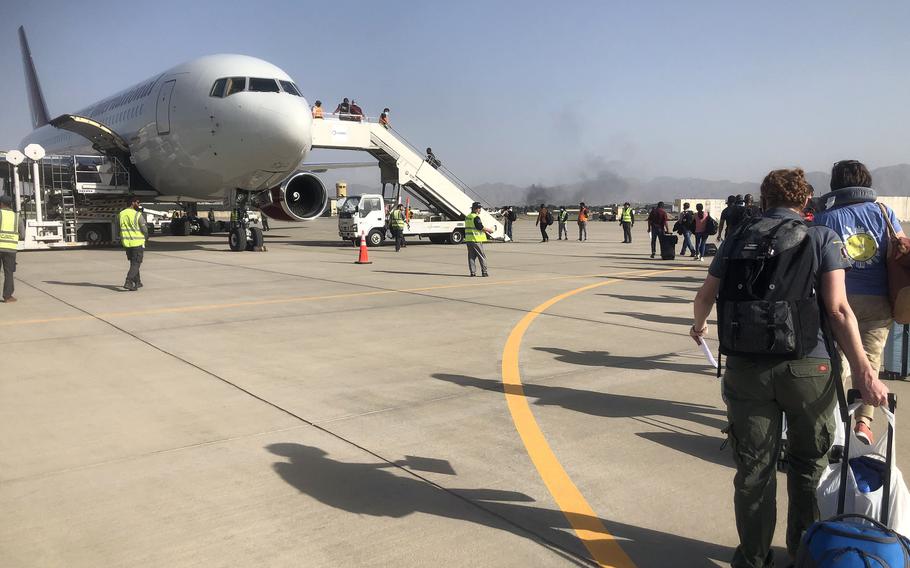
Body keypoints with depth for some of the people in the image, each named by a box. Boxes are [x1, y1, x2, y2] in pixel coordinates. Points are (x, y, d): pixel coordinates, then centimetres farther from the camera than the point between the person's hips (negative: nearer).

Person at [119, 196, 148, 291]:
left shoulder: (122, 214, 4)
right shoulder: (138, 215, -14)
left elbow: (122, 227, 3)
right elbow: (144, 230, -10)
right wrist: (146, 236, 10)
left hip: (126, 242, 6)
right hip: (137, 242, -6)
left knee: (133, 262, 19)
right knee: (136, 263, -1)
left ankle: (137, 282, 25)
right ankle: (128, 282, -14)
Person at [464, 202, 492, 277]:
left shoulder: (467, 217, 15)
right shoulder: (476, 217, -14)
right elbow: (480, 227, -16)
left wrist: (484, 230, 22)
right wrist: (489, 230, -1)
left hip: (468, 239, 8)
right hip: (476, 239, -8)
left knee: (471, 256, 8)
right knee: (482, 256, -1)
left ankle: (472, 272, 6)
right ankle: (484, 272, 1)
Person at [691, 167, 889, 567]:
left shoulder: (737, 241, 7)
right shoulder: (821, 238, 0)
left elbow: (705, 296, 11)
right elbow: (838, 309, -10)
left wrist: (699, 325, 32)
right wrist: (863, 372, -9)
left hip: (746, 368, 2)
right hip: (807, 368, -1)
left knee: (754, 468, 11)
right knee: (808, 466, 18)